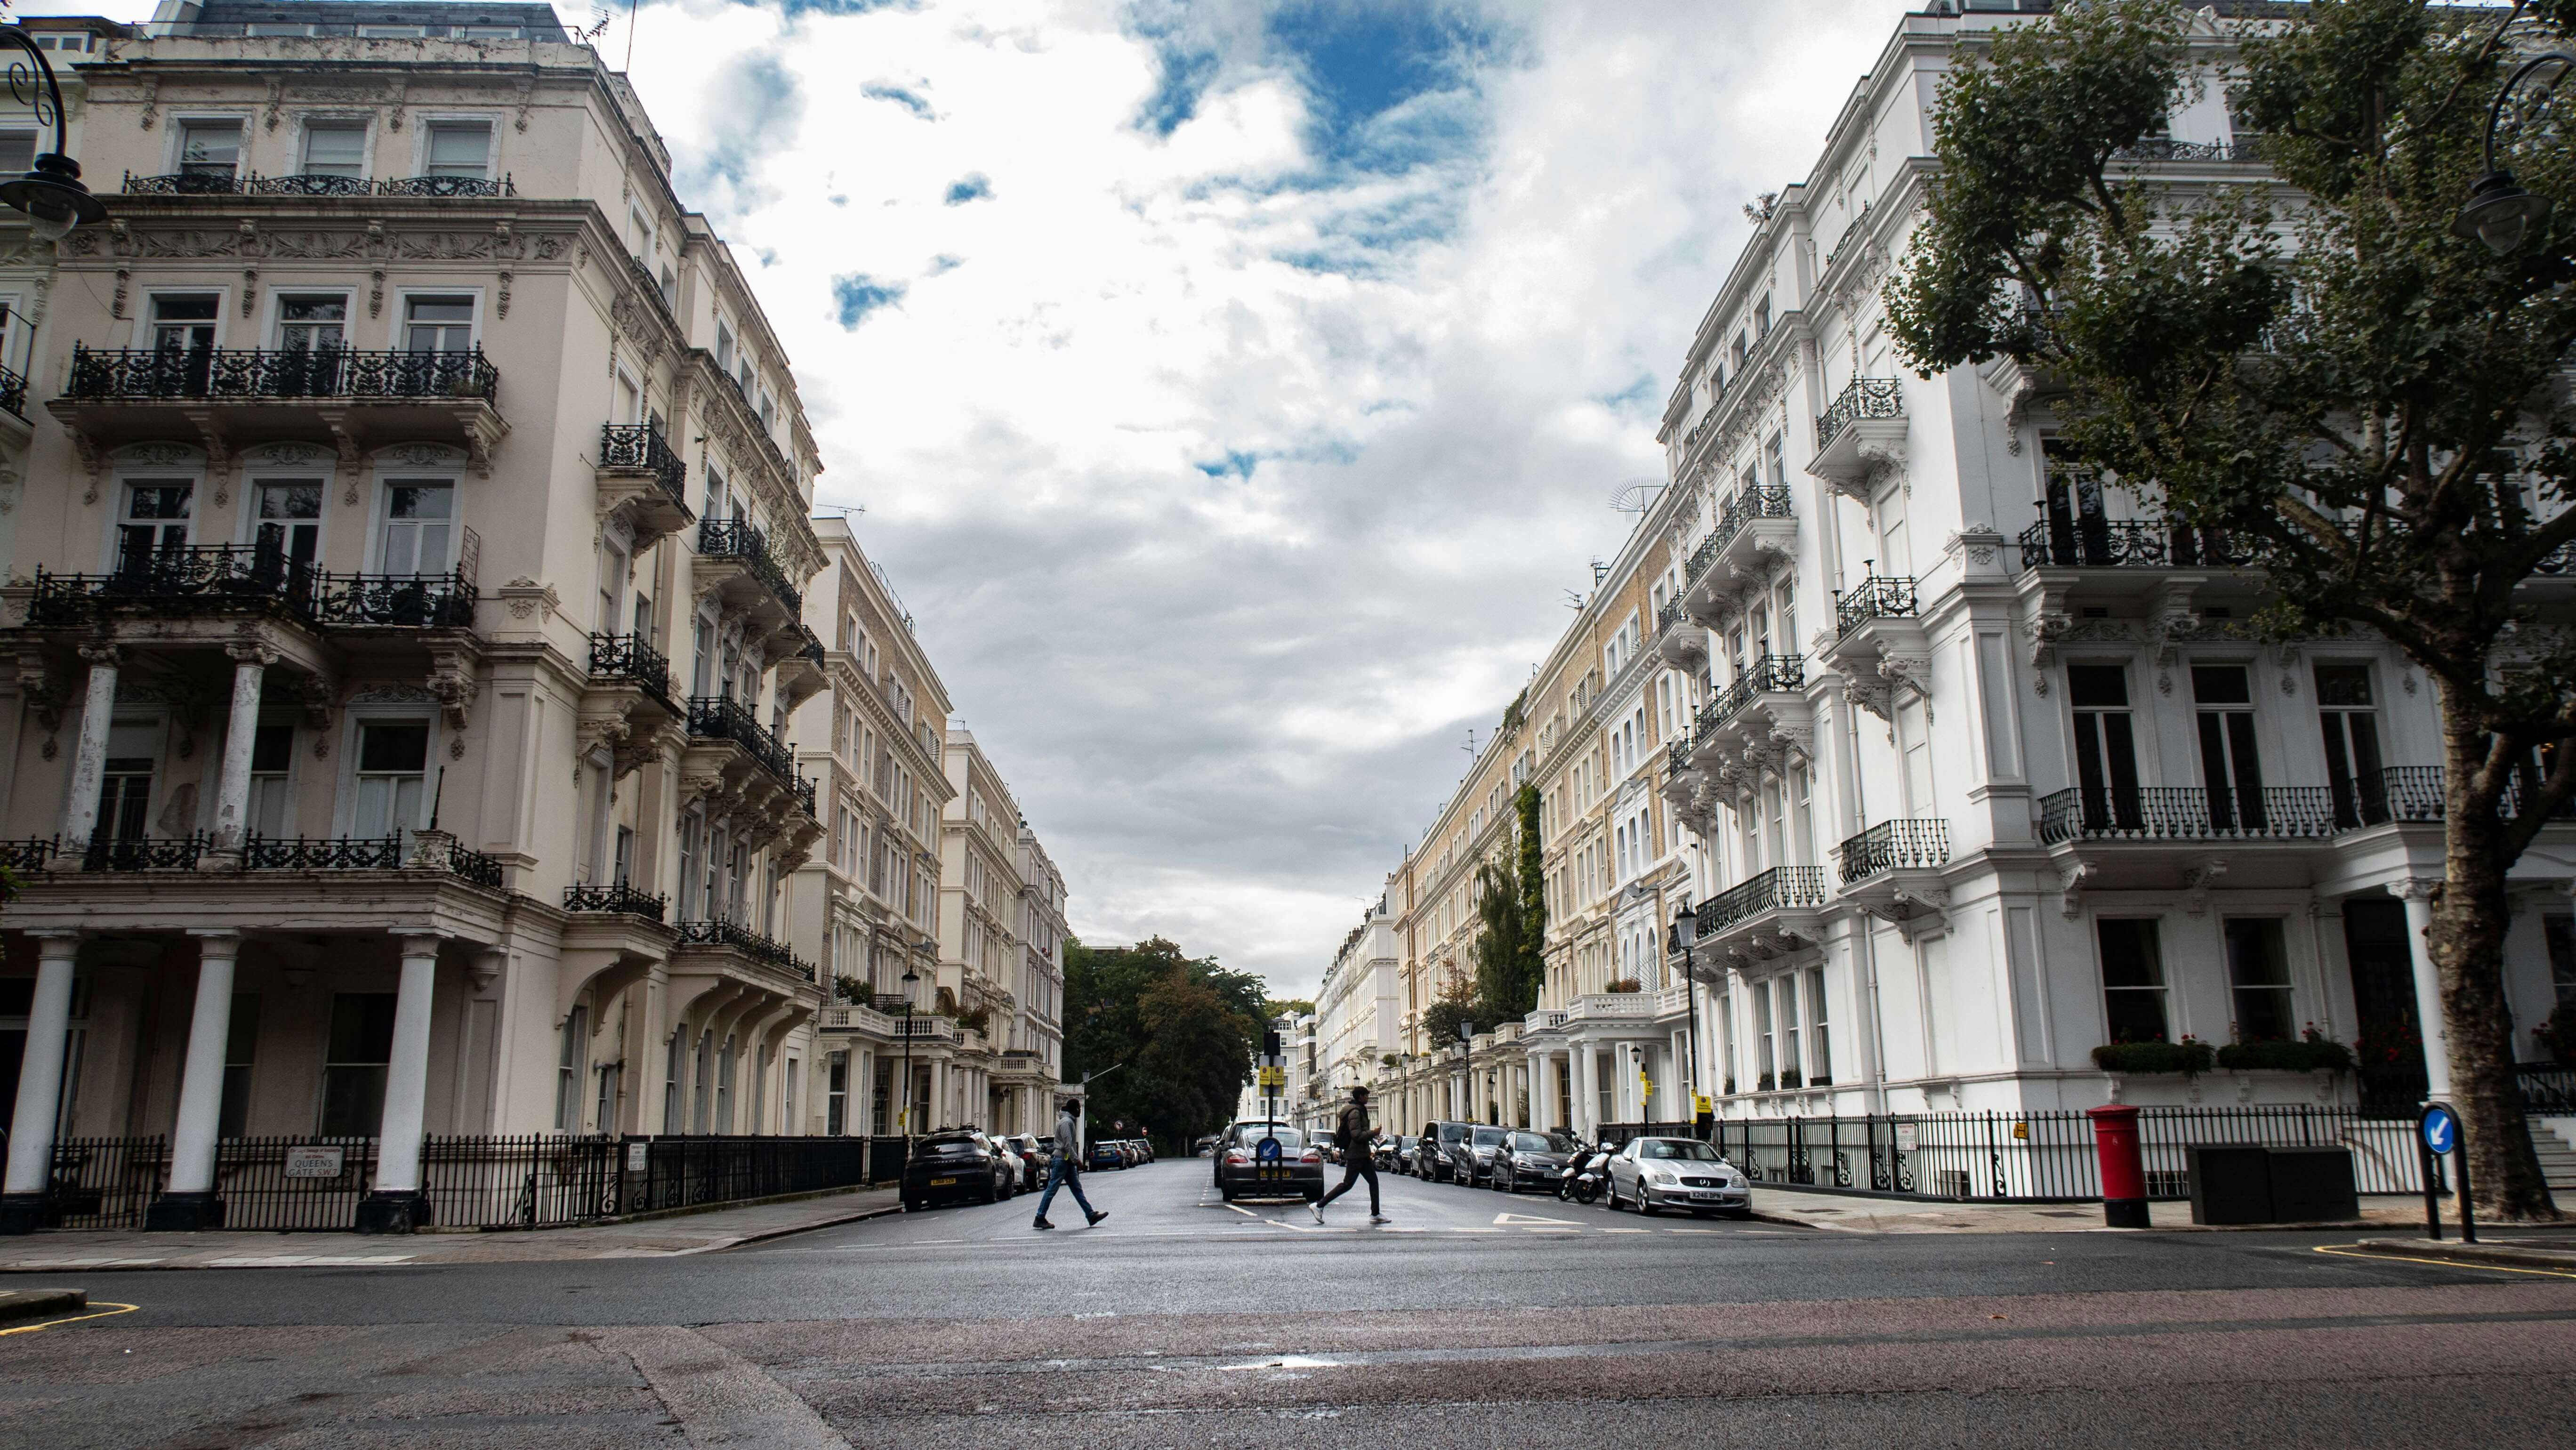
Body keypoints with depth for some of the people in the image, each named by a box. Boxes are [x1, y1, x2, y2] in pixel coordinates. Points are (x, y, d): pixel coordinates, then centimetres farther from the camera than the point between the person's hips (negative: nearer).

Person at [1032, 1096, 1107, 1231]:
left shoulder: (1071, 1121, 16)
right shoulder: (1066, 1122, -15)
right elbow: (1067, 1145, -21)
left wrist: (1075, 1160, 17)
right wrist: (1077, 1160, -19)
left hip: (1068, 1161, 10)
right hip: (1062, 1160, -10)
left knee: (1077, 1189, 8)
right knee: (1052, 1190, -5)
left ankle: (1091, 1215, 9)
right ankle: (1040, 1219, -1)